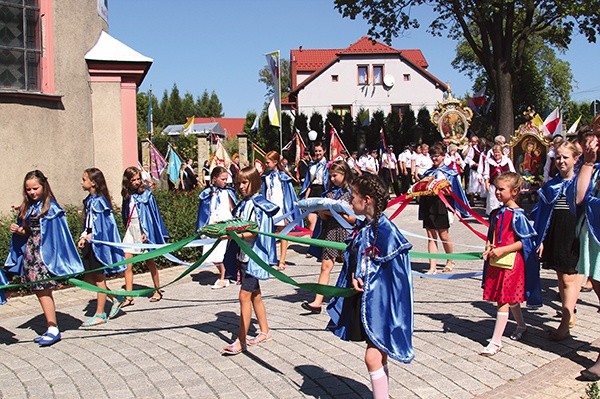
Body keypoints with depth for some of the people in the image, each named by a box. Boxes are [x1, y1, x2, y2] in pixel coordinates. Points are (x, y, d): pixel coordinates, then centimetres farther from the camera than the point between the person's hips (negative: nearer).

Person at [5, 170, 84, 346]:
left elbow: (58, 233, -11)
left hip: (45, 252, -7)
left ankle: (53, 330, -3)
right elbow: (28, 233, 19)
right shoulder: (26, 208, 13)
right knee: (40, 291, 8)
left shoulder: (51, 207, -8)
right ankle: (51, 328, 15)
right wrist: (18, 230, -1)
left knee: (43, 290, -8)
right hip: (30, 252, 7)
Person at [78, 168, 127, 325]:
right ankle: (115, 298, 27)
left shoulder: (99, 201, -15)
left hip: (99, 244, -8)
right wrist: (83, 237, 2)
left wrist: (89, 237, -15)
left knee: (99, 279, 1)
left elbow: (102, 227, -17)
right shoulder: (89, 200, 10)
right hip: (90, 244, 8)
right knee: (89, 278, 12)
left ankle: (100, 315, 11)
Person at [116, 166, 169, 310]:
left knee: (150, 262, 8)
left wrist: (146, 232, -12)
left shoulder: (146, 194, -7)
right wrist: (127, 227, 15)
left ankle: (157, 291, 24)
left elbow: (152, 214, -8)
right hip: (131, 230, 5)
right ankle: (129, 297, 2)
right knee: (127, 264, -2)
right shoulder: (127, 196, 8)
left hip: (144, 230, -5)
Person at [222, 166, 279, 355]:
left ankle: (241, 340, -6)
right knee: (255, 295, 15)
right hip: (244, 255, 9)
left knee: (245, 295, -10)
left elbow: (255, 232, -19)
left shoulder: (258, 204, -12)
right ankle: (265, 332, 27)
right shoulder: (243, 204, 13)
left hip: (255, 255, -9)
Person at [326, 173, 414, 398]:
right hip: (364, 298, 8)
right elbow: (353, 260, 13)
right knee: (379, 356, 17)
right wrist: (355, 278, -6)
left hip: (379, 301, -8)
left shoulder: (385, 230, -18)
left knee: (373, 357, -5)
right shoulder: (362, 228, 7)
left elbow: (396, 269, -18)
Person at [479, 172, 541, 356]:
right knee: (510, 299, 20)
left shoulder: (517, 215, -13)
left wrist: (502, 250, -20)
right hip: (495, 262, 7)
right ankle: (521, 326, 43)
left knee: (503, 301, -6)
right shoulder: (496, 213, 9)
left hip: (511, 263, -7)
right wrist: (488, 247, 0)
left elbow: (524, 242, -14)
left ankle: (496, 341, -4)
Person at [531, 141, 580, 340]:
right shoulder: (551, 185, 11)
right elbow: (541, 213, 12)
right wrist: (541, 240, 8)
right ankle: (569, 315, 27)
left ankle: (565, 324, -5)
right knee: (561, 277, 12)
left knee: (569, 278, -7)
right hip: (555, 236, 5)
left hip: (574, 235, -5)